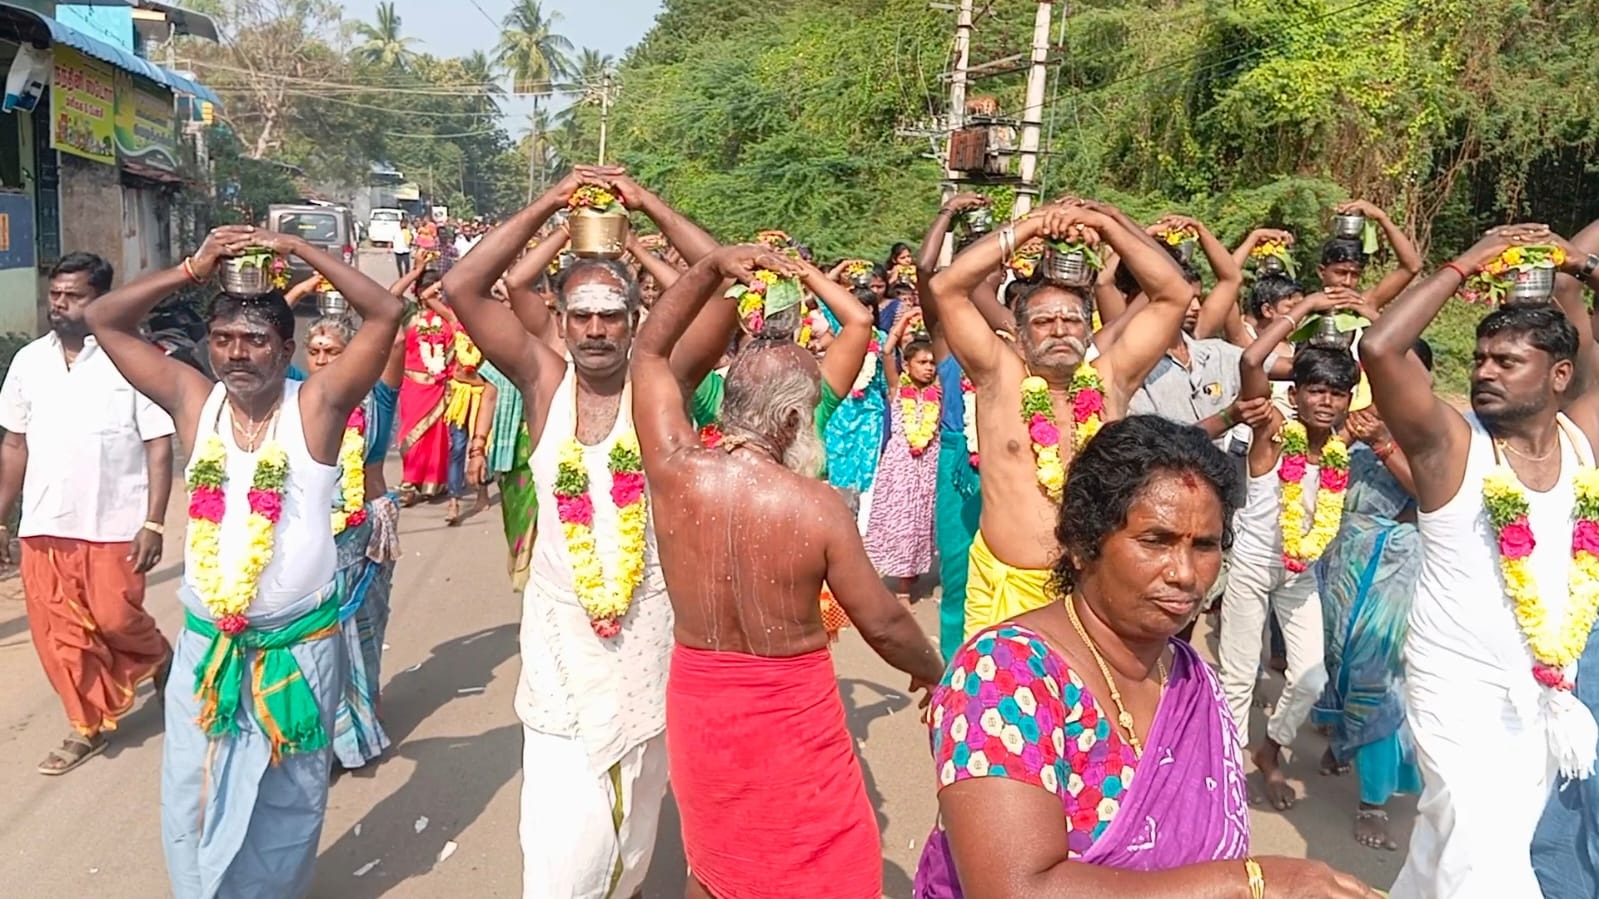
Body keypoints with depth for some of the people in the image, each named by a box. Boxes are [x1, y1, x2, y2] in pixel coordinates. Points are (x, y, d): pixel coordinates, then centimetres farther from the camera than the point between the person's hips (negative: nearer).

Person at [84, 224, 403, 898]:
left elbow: (385, 313, -17)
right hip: (206, 643, 3)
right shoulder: (194, 403, 0)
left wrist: (298, 250, -14)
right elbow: (104, 319, 3)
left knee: (287, 804, 15)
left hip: (301, 645, -2)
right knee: (195, 803, 13)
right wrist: (194, 268, -7)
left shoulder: (316, 407, -10)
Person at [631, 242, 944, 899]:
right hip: (793, 709, -4)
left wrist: (712, 266, -2)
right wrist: (931, 671, 8)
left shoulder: (675, 470, -13)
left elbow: (649, 352, 3)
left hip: (698, 698, 4)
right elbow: (881, 622, -11)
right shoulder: (816, 505, -21)